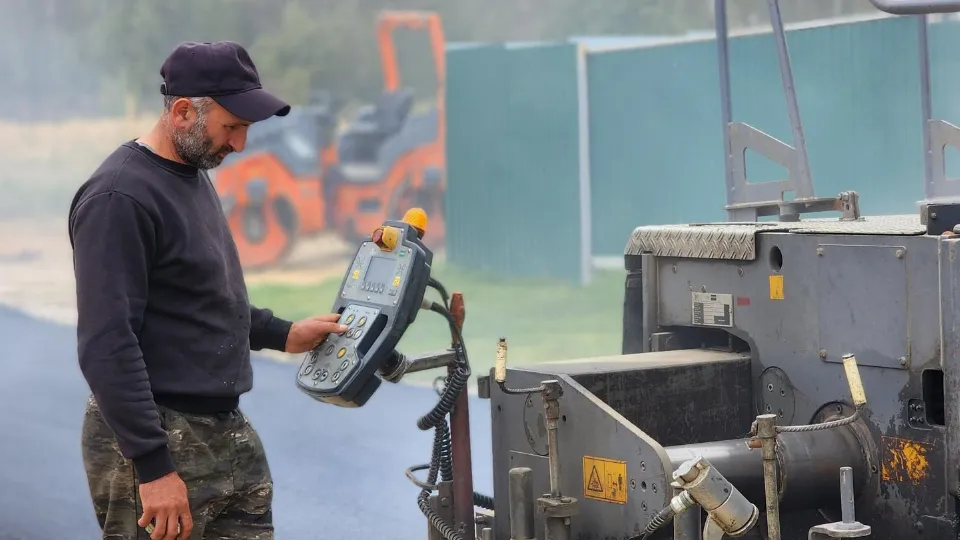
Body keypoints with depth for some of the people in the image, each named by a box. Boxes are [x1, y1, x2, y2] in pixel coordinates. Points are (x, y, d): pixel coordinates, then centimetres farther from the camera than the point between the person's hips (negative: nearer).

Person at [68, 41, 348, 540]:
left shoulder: (192, 176, 14)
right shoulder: (119, 198, -15)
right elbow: (107, 345, -21)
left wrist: (283, 334, 21)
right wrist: (154, 467, -24)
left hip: (229, 435, 9)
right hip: (155, 443, -9)